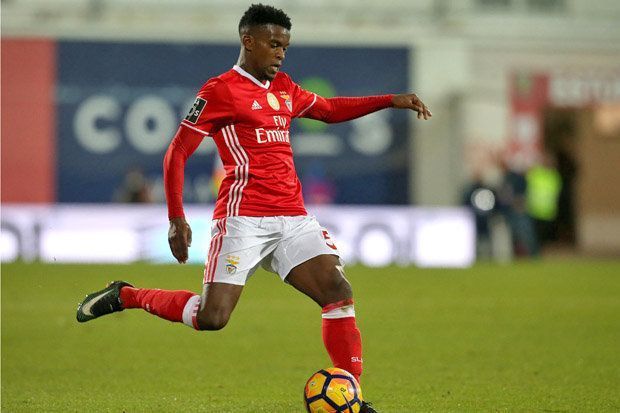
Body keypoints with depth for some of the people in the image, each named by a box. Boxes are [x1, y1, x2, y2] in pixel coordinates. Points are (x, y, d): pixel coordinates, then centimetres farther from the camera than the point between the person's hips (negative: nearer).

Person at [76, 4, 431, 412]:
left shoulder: (284, 88, 18)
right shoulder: (221, 90, -4)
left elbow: (329, 109, 36)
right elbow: (176, 154, -4)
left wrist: (391, 101, 27)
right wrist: (177, 219, -10)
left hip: (293, 218, 7)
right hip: (244, 219, -7)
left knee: (339, 292, -9)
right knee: (212, 317, -13)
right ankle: (125, 296, 10)